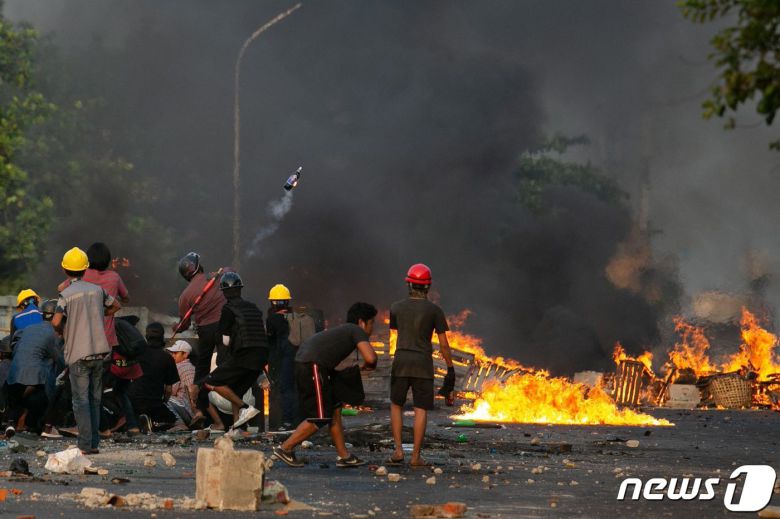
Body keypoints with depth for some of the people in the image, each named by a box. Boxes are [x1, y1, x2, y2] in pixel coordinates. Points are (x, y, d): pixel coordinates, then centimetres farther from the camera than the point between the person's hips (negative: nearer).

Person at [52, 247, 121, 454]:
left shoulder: (66, 295, -9)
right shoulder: (97, 290, 6)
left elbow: (56, 322, -20)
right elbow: (115, 306, 23)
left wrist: (63, 331, 0)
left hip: (78, 354, -4)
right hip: (99, 351, 4)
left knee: (81, 400, -3)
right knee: (95, 398, 12)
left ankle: (85, 444, -9)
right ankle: (95, 442, 12)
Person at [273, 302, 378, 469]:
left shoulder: (343, 330, 29)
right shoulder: (358, 331, 1)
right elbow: (370, 357, -14)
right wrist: (367, 366, 9)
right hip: (313, 366, -10)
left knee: (334, 410, 13)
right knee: (320, 417, -7)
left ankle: (343, 455, 15)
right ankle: (285, 448, -1)